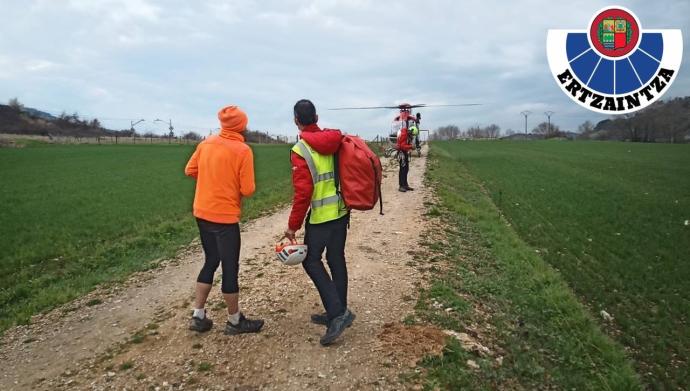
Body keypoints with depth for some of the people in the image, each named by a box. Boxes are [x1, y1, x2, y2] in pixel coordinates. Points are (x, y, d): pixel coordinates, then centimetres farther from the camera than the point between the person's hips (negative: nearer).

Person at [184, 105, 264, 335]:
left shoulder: (206, 143, 3)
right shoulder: (243, 150, -15)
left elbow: (190, 170, 11)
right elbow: (248, 190, -15)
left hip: (202, 213, 7)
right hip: (225, 217, -6)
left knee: (211, 262, 20)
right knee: (230, 268, 6)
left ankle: (198, 316, 25)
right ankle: (235, 322, 20)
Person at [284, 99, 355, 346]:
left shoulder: (300, 150, -15)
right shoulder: (336, 142, 4)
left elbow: (303, 192, -19)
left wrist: (293, 225, -10)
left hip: (321, 216, -7)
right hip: (342, 211, 7)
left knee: (311, 261, 7)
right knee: (336, 260, 14)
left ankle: (337, 312, -2)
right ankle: (338, 313, 25)